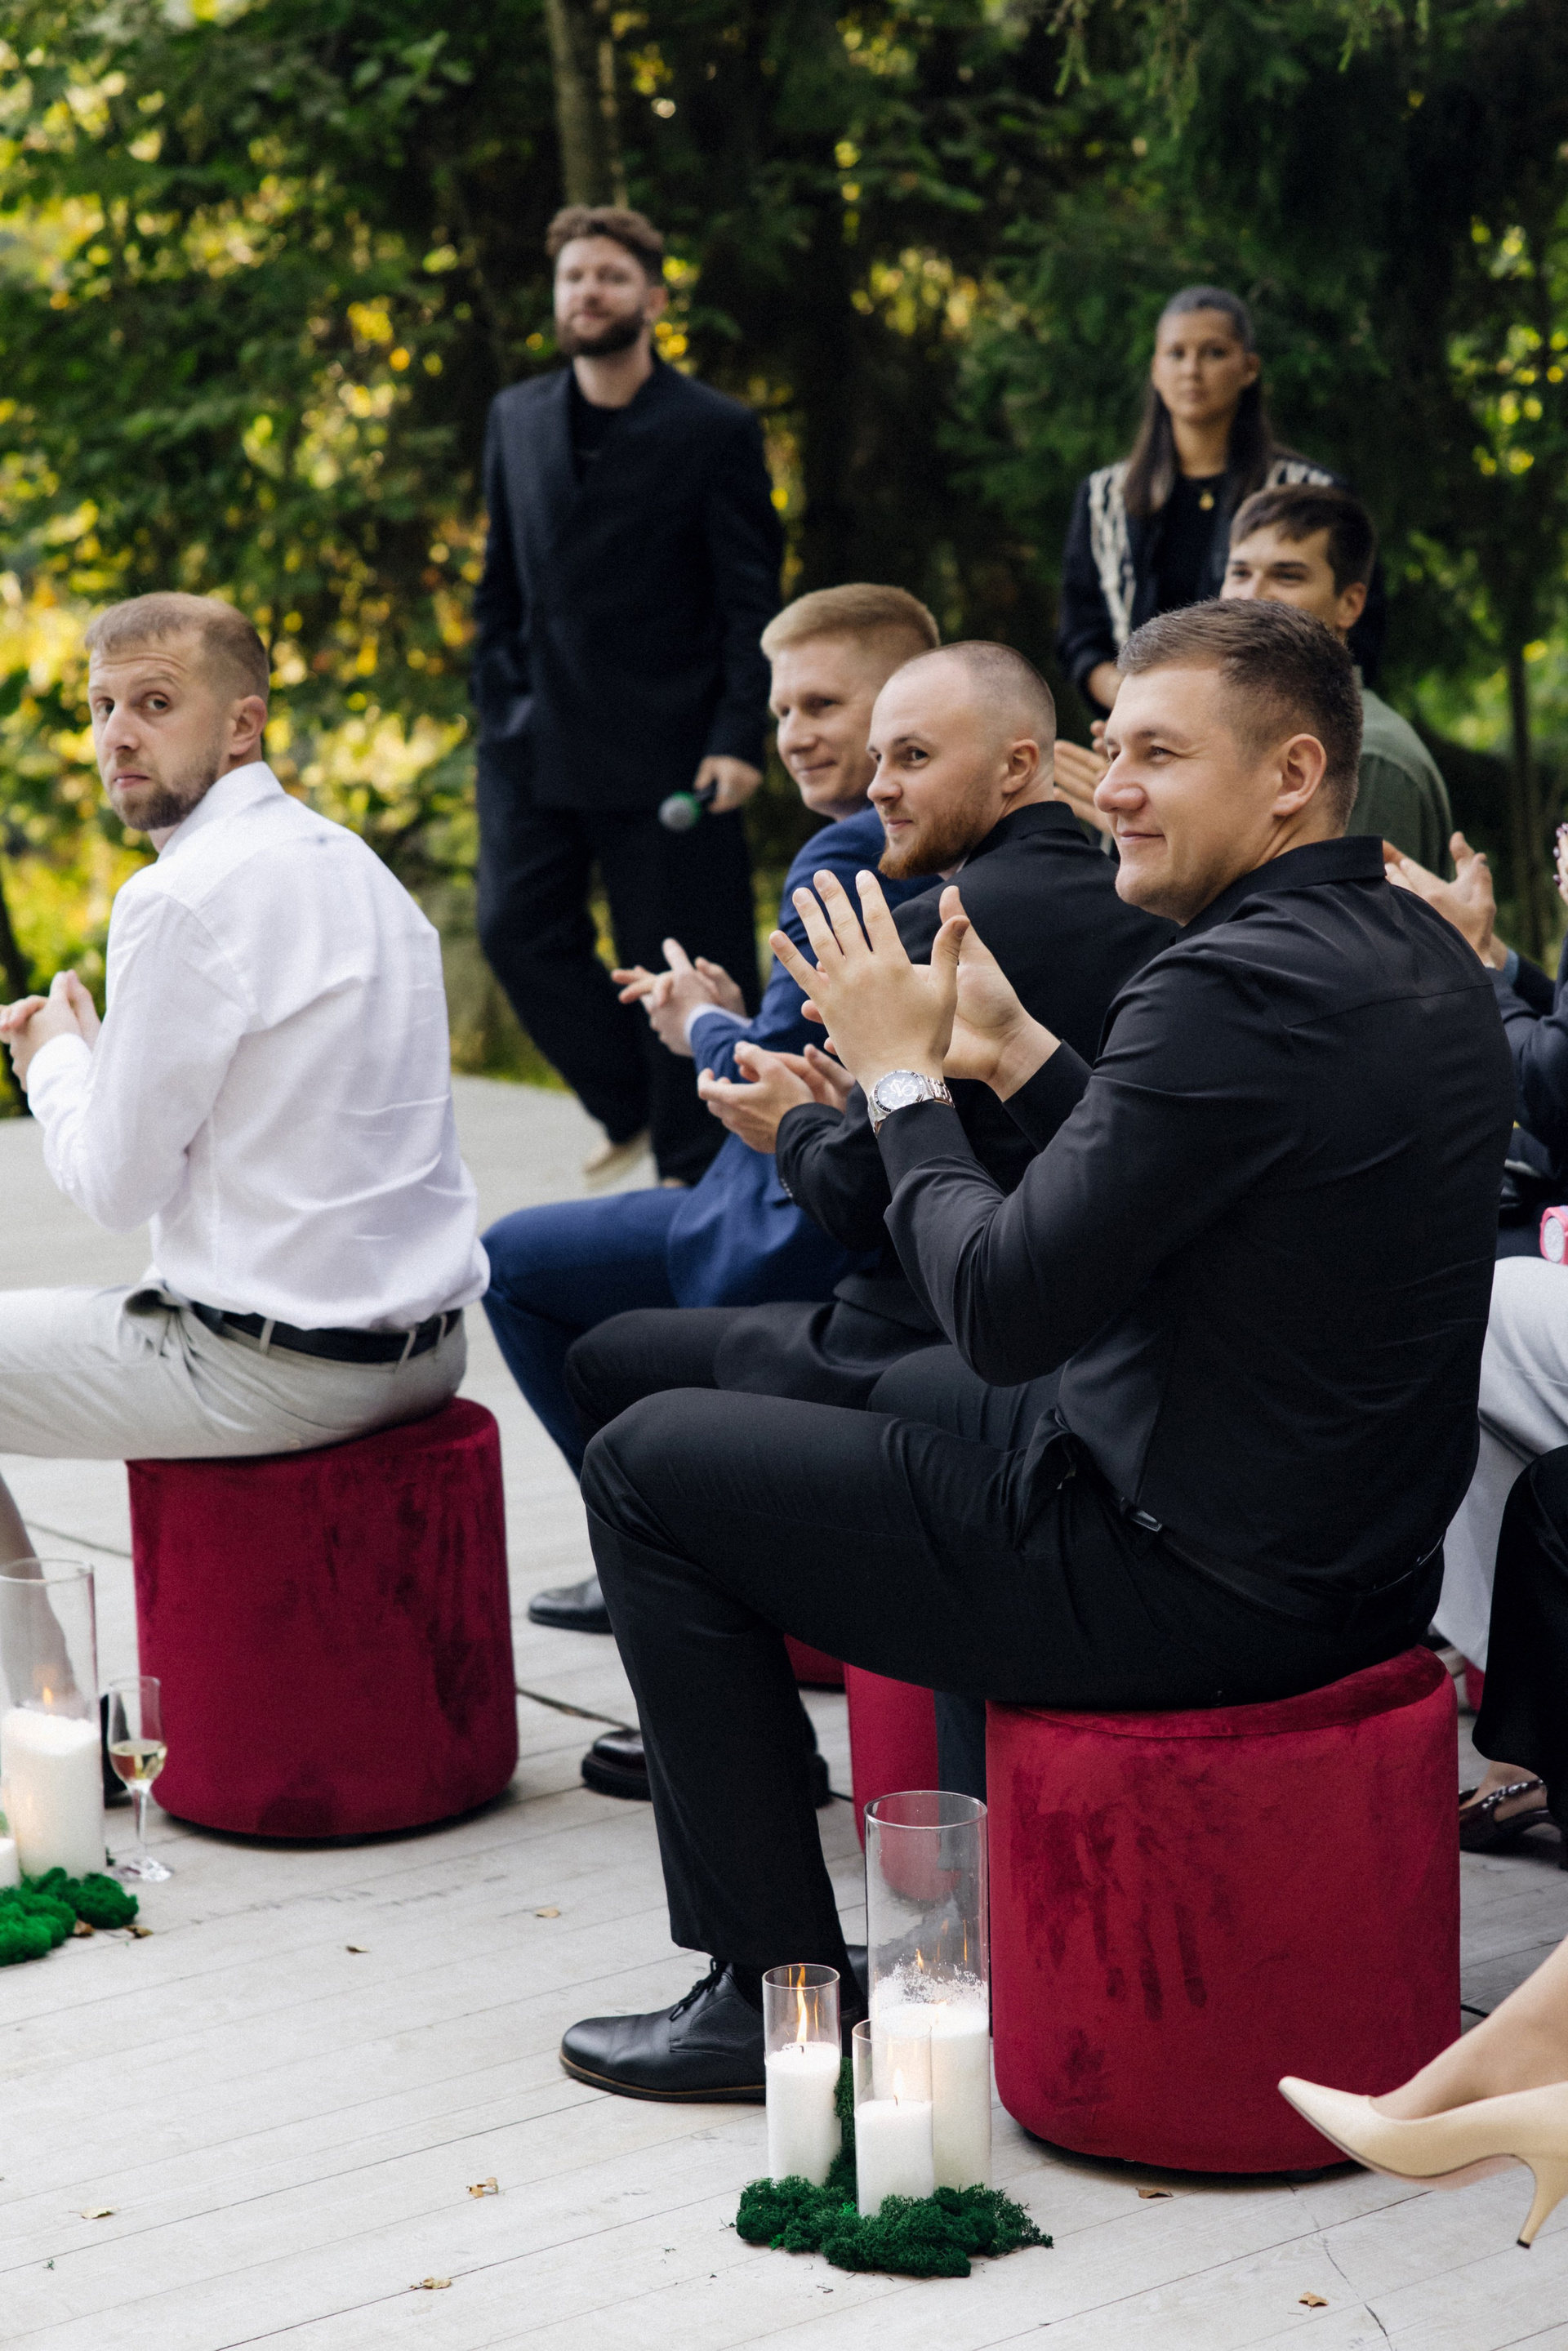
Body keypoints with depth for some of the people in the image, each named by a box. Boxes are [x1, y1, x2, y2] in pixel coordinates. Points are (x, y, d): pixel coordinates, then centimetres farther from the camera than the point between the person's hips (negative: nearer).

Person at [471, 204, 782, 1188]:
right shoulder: (518, 417, 11)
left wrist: (739, 740, -14)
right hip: (535, 740, 5)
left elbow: (752, 603, -5)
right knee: (519, 930, -3)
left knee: (681, 963, 0)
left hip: (665, 747, -4)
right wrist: (498, 706, 9)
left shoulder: (715, 431, -3)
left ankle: (695, 1167, 14)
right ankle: (631, 1105, 18)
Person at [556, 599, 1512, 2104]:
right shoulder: (1421, 959, 7)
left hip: (1199, 1586, -10)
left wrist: (903, 1075, -9)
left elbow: (1003, 1312, -22)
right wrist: (1017, 1061, 12)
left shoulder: (1234, 988, -24)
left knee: (647, 1463, 2)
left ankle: (781, 1985, 8)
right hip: (1356, 1556, 10)